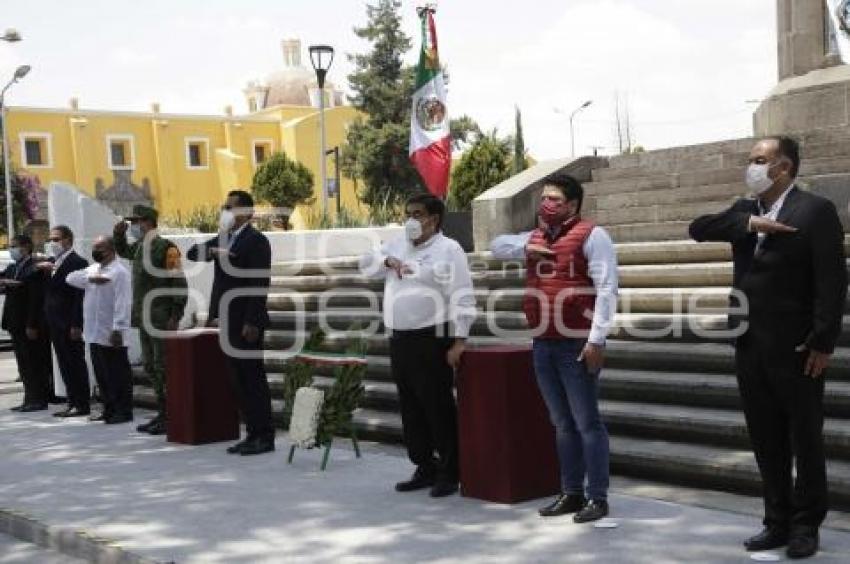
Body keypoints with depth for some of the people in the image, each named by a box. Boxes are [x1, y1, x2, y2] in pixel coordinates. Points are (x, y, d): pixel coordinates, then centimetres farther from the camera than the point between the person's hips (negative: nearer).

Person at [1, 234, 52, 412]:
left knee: (33, 364, -1)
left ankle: (37, 400, 5)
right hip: (15, 324, 8)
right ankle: (30, 400, 15)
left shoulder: (35, 269, -13)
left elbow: (36, 299, -17)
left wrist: (32, 326, -20)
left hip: (30, 326, -8)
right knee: (23, 365, 10)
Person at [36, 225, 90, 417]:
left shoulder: (78, 262, -10)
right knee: (65, 365, 10)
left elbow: (80, 296, -15)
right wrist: (41, 268, -1)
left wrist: (76, 325, -19)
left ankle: (82, 405, 4)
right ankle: (73, 403, 15)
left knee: (75, 364, -2)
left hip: (70, 324, -8)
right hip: (55, 323, 8)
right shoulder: (51, 262, 15)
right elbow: (49, 292, 15)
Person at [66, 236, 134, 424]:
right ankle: (109, 410, 22)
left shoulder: (120, 272, -12)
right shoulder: (93, 269, 16)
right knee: (102, 375, 13)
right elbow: (71, 278, 6)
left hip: (111, 335, -8)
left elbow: (122, 303, -18)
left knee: (118, 374, -1)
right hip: (95, 334, 9)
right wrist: (91, 279, -10)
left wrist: (118, 329, -24)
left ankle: (123, 411, 4)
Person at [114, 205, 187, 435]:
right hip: (144, 319, 9)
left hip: (161, 320, -9)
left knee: (163, 368, -7)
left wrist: (175, 317, -18)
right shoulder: (139, 246, 13)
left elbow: (179, 283, -15)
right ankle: (162, 414, 19)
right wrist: (119, 234, 17)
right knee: (151, 367, 12)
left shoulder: (165, 247, -12)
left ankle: (171, 417, -2)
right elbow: (123, 252, 37)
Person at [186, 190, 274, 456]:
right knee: (239, 381, 10)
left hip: (246, 322, -8)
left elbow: (260, 283, -16)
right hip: (228, 321, 8)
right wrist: (211, 251, -10)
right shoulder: (224, 238, 15)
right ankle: (253, 433, 16)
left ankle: (265, 437, 2)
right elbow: (192, 253, 11)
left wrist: (252, 322, -20)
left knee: (254, 379, -4)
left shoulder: (256, 240, -10)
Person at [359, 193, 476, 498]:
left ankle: (449, 473, 5)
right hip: (399, 339, 7)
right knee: (410, 408, 12)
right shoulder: (398, 246, 17)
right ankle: (425, 468, 23)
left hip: (431, 340, -7)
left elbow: (462, 299, -10)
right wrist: (388, 261, -1)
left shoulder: (448, 249, -5)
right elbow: (366, 263, 20)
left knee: (438, 408, -5)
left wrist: (459, 341, -17)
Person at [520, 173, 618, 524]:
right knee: (562, 423, 13)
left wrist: (596, 340, -18)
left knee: (587, 422, -3)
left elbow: (607, 289, -12)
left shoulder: (591, 235, -7)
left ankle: (597, 497, 4)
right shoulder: (535, 237, 16)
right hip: (543, 345, 7)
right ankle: (571, 493, 21)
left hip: (577, 344, -7)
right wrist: (525, 250, 10)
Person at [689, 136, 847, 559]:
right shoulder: (745, 210, 13)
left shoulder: (815, 210, -7)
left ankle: (805, 525, 18)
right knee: (766, 441, 11)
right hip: (751, 348, 6)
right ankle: (778, 521, 22)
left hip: (795, 349, -6)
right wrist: (749, 223, -14)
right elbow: (699, 228, -1)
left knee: (805, 440, 6)